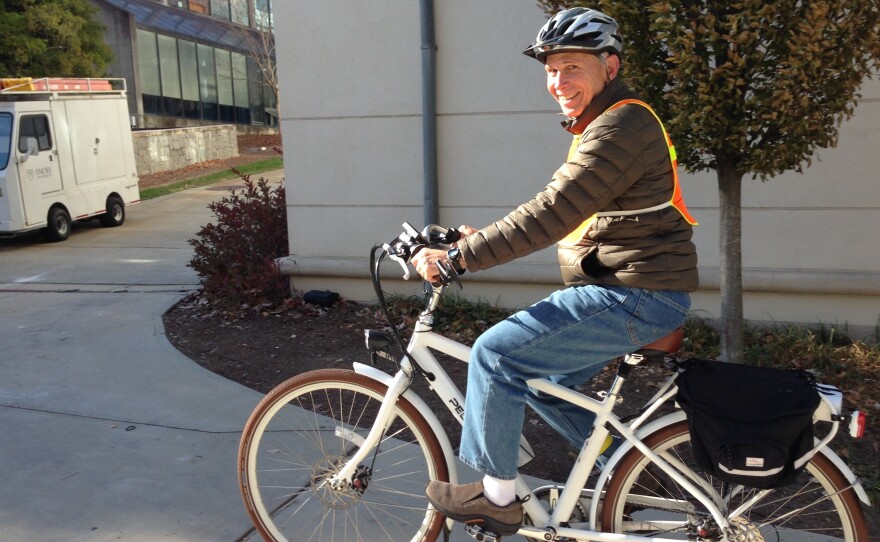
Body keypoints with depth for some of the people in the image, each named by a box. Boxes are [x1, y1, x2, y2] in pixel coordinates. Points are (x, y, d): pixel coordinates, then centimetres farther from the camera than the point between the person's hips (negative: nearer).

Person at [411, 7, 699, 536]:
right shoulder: (601, 124, 18)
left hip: (637, 298, -11)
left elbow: (550, 215, -25)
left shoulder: (622, 126, -16)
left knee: (497, 353, -15)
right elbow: (559, 212, 20)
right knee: (541, 381, 17)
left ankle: (497, 495, 2)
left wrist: (459, 257, -23)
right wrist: (482, 239, 11)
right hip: (622, 291, 11)